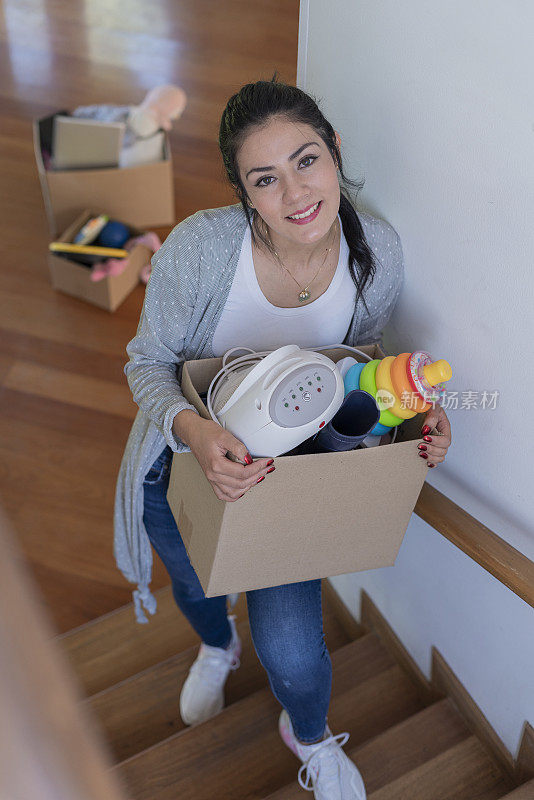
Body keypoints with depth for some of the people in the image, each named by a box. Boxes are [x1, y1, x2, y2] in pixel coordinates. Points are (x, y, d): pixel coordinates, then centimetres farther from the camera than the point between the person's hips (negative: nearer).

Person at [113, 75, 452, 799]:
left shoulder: (379, 252, -20)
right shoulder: (198, 247, -30)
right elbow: (148, 363, -17)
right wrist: (194, 429, -38)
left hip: (296, 459, 0)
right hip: (187, 452, 0)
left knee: (290, 653, -8)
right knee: (196, 584, 24)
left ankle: (311, 737, 32)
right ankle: (218, 646, 67)